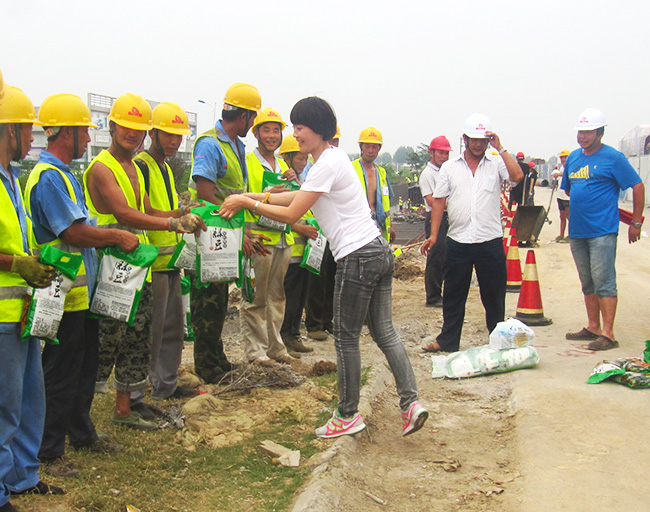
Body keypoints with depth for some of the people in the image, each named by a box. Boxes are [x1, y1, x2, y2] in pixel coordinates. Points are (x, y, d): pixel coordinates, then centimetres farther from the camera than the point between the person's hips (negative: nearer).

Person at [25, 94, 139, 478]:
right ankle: (50, 452, 13)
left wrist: (113, 240, 9)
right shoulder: (49, 177, -18)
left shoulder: (65, 174, 15)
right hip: (64, 295, -10)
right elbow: (74, 233, -24)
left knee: (85, 369, 20)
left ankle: (83, 435, 34)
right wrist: (118, 236, -13)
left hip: (83, 291, 10)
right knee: (61, 375, 1)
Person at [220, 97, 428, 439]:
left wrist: (248, 203, -5)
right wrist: (252, 196, 13)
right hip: (378, 251, 10)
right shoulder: (334, 158, 16)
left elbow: (291, 214, -15)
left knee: (346, 338, 2)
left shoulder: (327, 164, -15)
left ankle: (348, 416, 13)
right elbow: (299, 196, 19)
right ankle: (411, 401, 8)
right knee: (384, 332, 12)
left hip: (358, 257, -10)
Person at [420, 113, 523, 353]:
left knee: (494, 295, 8)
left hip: (490, 241, -1)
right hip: (458, 241, 1)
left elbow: (517, 176, -15)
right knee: (453, 295, 8)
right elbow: (439, 201, 7)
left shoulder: (496, 164, 4)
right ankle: (448, 341, 19)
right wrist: (433, 235, 1)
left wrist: (500, 148, -12)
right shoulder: (449, 167, 8)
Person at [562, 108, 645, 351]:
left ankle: (607, 333, -4)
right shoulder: (573, 157, 11)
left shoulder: (613, 157, -7)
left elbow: (638, 187, -6)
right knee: (587, 283, 14)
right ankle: (593, 327, 24)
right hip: (577, 230, 7)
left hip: (602, 230, -7)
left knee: (604, 281, -8)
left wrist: (636, 223, -5)